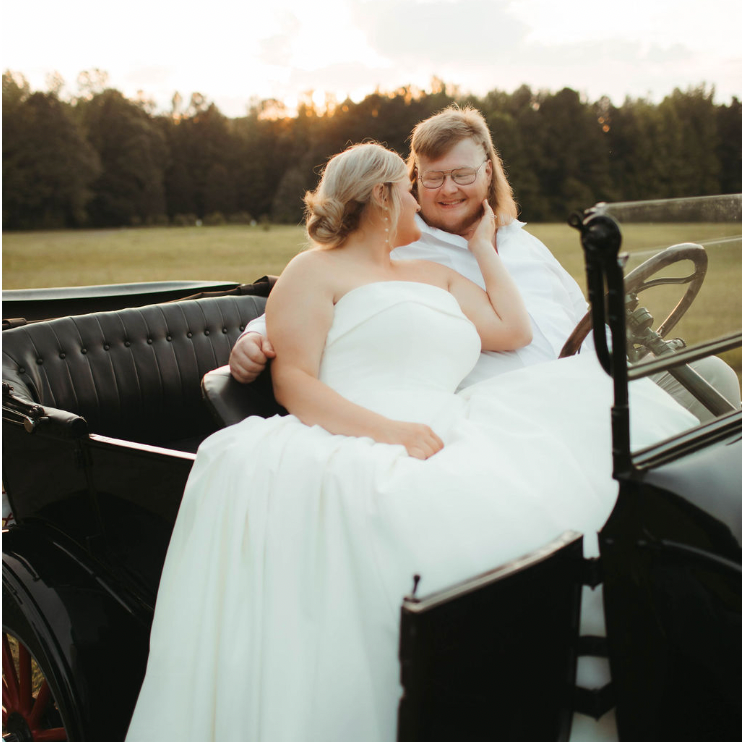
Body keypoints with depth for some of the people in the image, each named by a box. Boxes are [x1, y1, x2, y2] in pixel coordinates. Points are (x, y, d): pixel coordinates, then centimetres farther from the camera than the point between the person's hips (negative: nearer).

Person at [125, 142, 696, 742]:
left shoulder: (436, 275, 33)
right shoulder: (317, 270, 13)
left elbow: (514, 332, 22)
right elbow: (293, 382, -2)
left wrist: (483, 246, 31)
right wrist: (387, 428, -17)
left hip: (445, 441, 6)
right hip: (354, 445, -5)